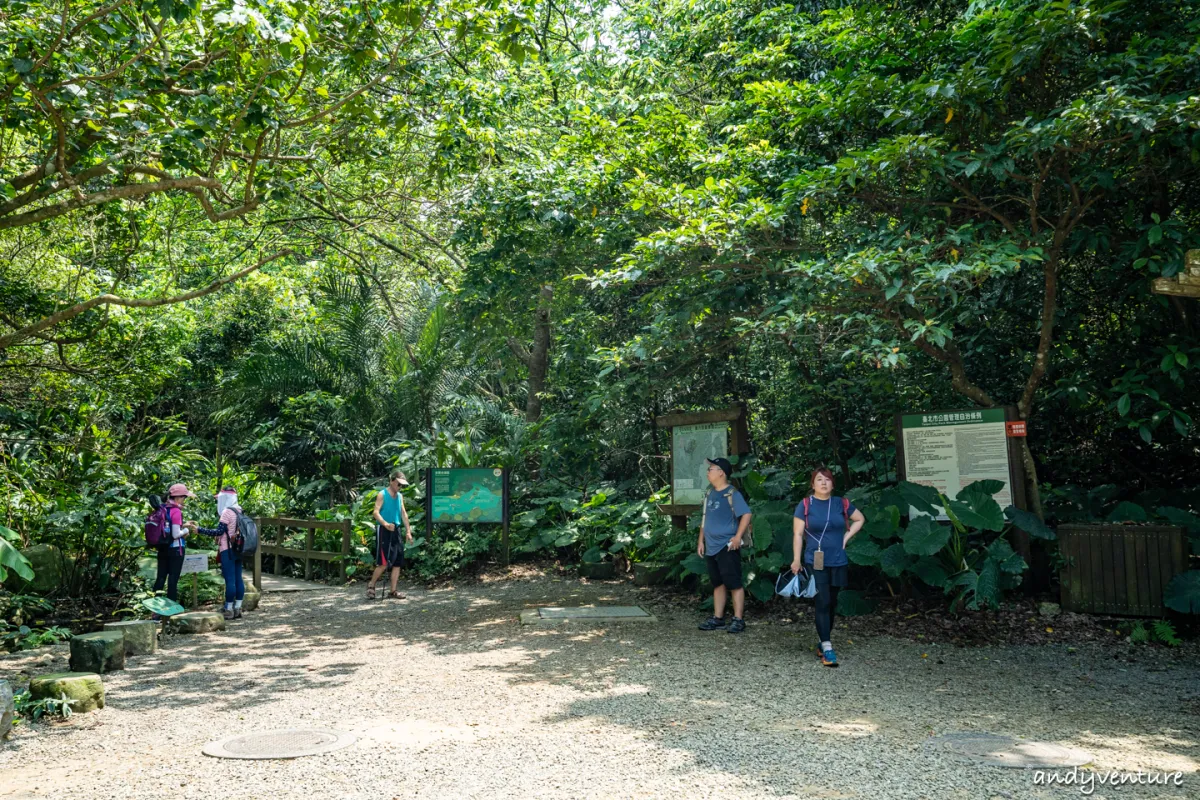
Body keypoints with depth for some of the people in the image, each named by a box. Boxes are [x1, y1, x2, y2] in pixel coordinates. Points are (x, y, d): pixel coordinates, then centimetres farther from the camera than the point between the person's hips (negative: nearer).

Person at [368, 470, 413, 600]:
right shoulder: (382, 495, -7)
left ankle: (393, 591, 10)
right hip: (383, 531, -7)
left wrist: (408, 531, 12)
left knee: (397, 562, 5)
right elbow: (376, 512, -17)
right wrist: (385, 524, -33)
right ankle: (371, 585, 9)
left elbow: (404, 514, 17)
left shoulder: (400, 496, 13)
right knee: (383, 563, -11)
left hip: (395, 531, 7)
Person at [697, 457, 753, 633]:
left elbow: (746, 514, -19)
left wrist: (738, 537, -21)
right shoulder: (709, 494, 13)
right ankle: (718, 618, 21)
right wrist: (701, 541, 17)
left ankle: (738, 620, 2)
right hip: (711, 547, 8)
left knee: (734, 584, -3)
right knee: (718, 584, 14)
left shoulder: (732, 494, -12)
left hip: (727, 547, -8)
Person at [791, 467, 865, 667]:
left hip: (838, 562, 4)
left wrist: (847, 537, 6)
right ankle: (827, 648, -9)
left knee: (832, 603, 11)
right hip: (815, 563, -4)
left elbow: (860, 519, 19)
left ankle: (822, 640, 26)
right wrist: (796, 560, -9)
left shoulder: (841, 504, 4)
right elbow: (798, 534, -4)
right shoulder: (805, 505, -4)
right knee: (823, 603, -10)